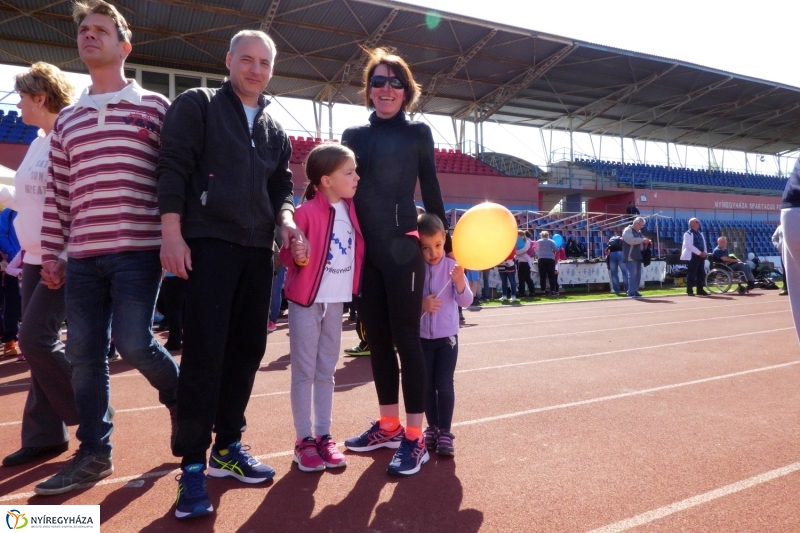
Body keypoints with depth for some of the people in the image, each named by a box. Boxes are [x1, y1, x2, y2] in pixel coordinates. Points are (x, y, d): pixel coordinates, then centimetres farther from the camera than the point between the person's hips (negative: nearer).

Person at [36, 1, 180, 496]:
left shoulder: (153, 107, 3)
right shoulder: (67, 119, 17)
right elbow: (57, 193, 17)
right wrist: (51, 253, 11)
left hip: (138, 250, -5)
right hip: (81, 256, 5)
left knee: (133, 342, -8)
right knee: (85, 354, 6)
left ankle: (178, 393, 24)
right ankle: (94, 452, 20)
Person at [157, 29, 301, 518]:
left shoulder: (275, 130, 20)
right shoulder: (197, 105, 5)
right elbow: (173, 169, -4)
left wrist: (287, 219, -2)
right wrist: (172, 233, -14)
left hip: (258, 250, 6)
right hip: (208, 242, -5)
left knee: (248, 349, 7)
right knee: (205, 352, -8)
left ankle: (228, 446, 22)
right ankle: (193, 464, 3)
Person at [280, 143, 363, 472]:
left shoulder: (351, 210, 4)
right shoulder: (306, 211, -15)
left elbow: (357, 249, 15)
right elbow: (286, 253, -11)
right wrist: (297, 258, -30)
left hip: (336, 301, 6)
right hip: (306, 300, -6)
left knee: (326, 371, 13)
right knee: (304, 371, 4)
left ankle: (323, 436, 23)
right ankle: (304, 440, 15)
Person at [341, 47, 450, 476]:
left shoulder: (417, 134, 4)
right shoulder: (353, 135, 14)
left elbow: (431, 191, 5)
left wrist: (444, 241, 4)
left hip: (402, 248, -4)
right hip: (363, 249, 5)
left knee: (406, 339, -2)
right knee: (376, 339, 10)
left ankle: (415, 437, 7)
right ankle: (388, 425, 25)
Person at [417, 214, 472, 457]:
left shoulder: (452, 266, -8)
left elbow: (466, 301, -10)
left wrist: (460, 283, -29)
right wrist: (421, 305, -26)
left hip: (447, 336, -1)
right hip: (421, 337, 1)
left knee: (444, 384, -1)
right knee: (426, 385, 10)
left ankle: (445, 431, 12)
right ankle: (432, 427, 26)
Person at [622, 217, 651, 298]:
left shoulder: (639, 232, 21)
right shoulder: (628, 230, -7)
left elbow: (640, 244, 28)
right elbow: (630, 240, -24)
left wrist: (646, 242, 8)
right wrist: (642, 240, -22)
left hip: (637, 257, 9)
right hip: (630, 257, -9)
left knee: (638, 274, 7)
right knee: (632, 274, -13)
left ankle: (635, 291, 13)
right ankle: (631, 292, -11)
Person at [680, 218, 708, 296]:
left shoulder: (700, 233, 18)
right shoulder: (688, 234, -7)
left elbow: (704, 244, 19)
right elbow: (689, 245, -17)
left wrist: (705, 253, 0)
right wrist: (699, 253, -20)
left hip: (701, 256, 8)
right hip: (693, 256, -8)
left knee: (701, 273, 9)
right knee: (691, 273, -6)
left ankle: (700, 290, 16)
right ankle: (689, 290, -1)